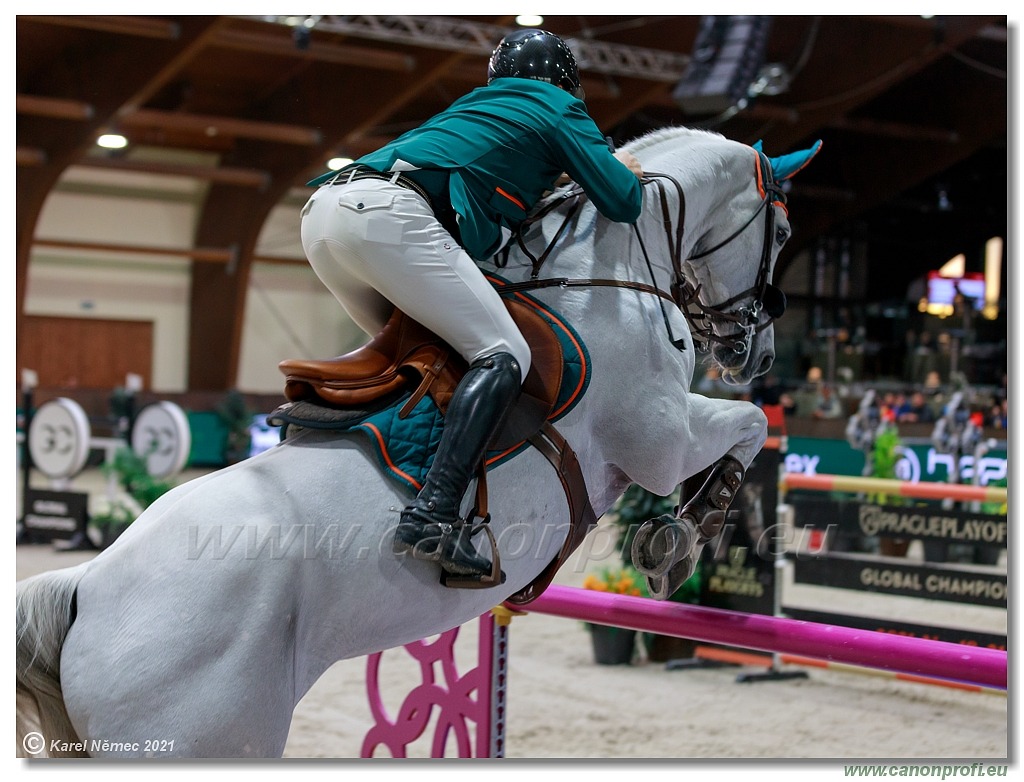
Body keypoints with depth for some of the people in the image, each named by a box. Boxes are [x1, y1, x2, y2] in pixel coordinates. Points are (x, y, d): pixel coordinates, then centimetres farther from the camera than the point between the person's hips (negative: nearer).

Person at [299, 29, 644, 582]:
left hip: (321, 212, 8)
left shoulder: (477, 105, 38)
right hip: (387, 213, -8)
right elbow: (622, 204, 12)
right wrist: (626, 170, 33)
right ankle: (433, 515, -26)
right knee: (503, 356, -10)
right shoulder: (560, 108, 18)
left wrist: (545, 179, 45)